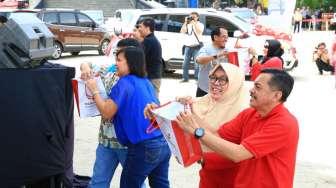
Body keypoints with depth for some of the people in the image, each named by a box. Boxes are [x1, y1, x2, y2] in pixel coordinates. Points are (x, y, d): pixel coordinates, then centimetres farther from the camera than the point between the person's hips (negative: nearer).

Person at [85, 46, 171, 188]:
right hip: (164, 143, 8)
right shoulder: (145, 81, 12)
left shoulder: (124, 83, -11)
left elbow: (107, 113, -9)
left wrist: (94, 91, 4)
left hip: (144, 147, -7)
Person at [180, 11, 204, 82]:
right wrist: (185, 22, -2)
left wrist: (194, 22, -14)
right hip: (188, 46, 4)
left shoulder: (200, 25, 5)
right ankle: (185, 78, 14)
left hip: (197, 46, -4)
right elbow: (182, 31, 3)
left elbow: (199, 31, -15)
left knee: (197, 63, -9)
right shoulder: (188, 25, 16)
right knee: (185, 63, 4)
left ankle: (197, 78, -5)